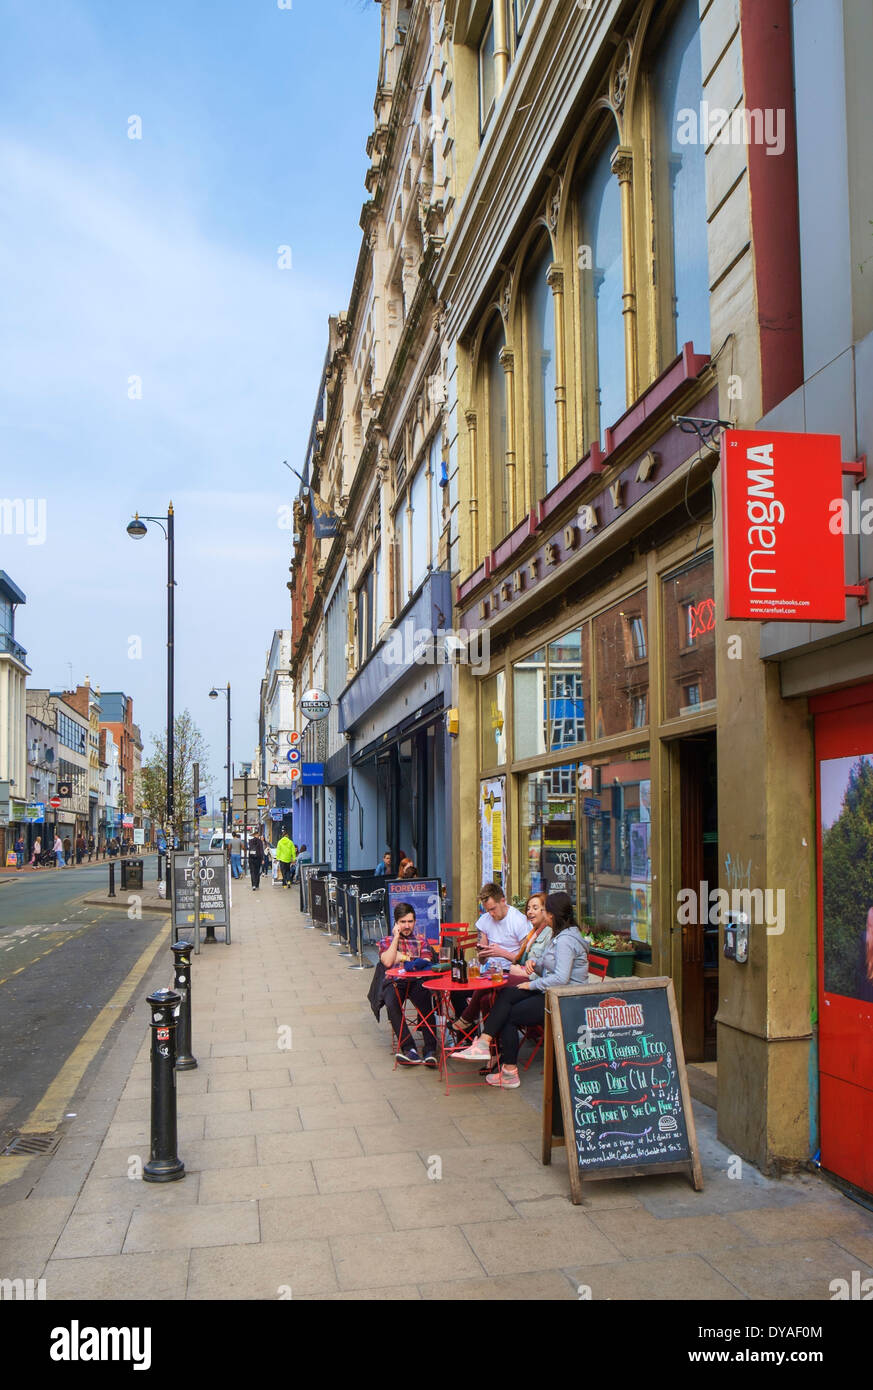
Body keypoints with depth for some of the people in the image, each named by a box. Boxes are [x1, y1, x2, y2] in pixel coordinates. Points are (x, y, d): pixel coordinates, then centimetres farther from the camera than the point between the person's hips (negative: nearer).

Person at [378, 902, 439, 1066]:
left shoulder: (421, 941, 25)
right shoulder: (386, 941, 23)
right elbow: (387, 962, 1)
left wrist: (404, 958, 0)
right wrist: (396, 937, 6)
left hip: (416, 981, 0)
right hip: (394, 982, 0)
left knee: (426, 1001, -36)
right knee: (392, 1004, -37)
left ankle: (430, 1049, -37)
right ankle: (409, 1048, -38)